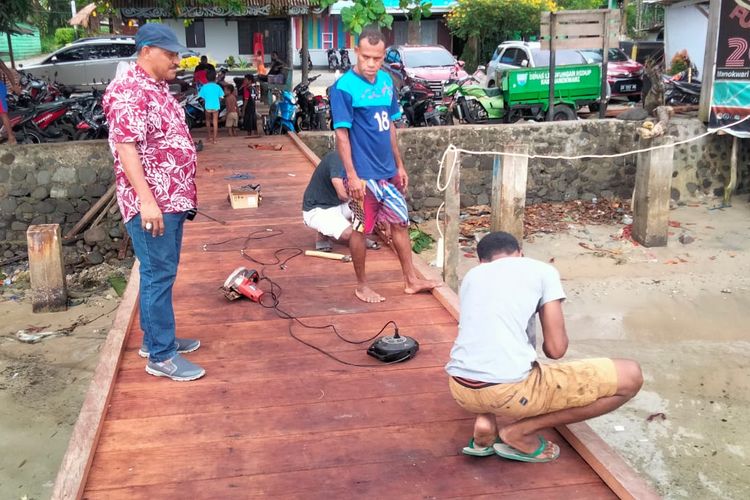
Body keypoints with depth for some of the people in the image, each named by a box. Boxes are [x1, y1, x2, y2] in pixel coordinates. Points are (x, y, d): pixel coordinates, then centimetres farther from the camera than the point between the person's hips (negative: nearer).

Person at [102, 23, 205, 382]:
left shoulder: (157, 89, 15)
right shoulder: (129, 92, -16)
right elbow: (126, 148, -23)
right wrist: (147, 200, -28)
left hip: (172, 199, 10)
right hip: (151, 203, -10)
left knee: (162, 272, 17)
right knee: (158, 276, -4)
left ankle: (156, 338, 29)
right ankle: (161, 356, 4)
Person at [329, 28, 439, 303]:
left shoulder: (386, 81, 5)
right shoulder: (344, 87, -15)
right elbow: (342, 134, -16)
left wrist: (399, 165, 14)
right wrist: (351, 175, -20)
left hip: (388, 170, 7)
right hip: (364, 174, -7)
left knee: (400, 223, 13)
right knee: (361, 229, 5)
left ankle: (411, 280, 26)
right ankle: (361, 285, 21)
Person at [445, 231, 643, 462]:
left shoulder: (471, 276, 22)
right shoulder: (543, 270, 9)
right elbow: (555, 349, 4)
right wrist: (554, 341, 30)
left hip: (461, 389, 6)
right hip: (508, 391, -6)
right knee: (630, 377, 7)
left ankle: (487, 421, 12)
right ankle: (520, 431, 5)